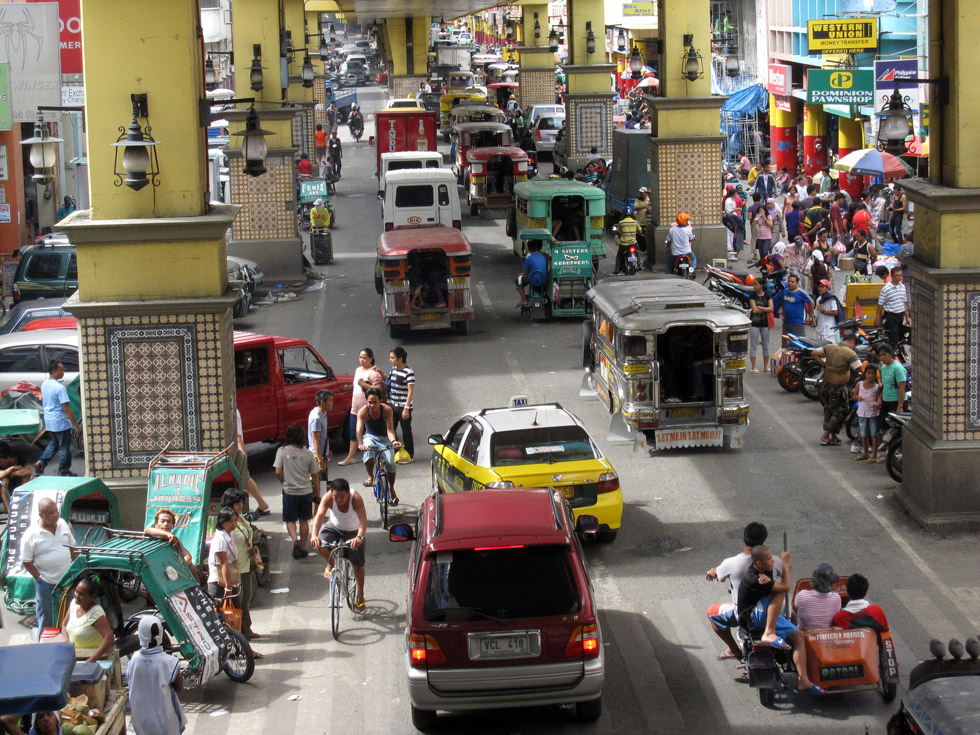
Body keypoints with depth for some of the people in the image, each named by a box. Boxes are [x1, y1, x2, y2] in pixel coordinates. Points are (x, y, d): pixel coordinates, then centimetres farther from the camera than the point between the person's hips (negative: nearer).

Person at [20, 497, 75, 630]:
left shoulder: (63, 524, 0)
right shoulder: (31, 534, -17)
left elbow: (72, 546, 13)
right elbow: (26, 561, -12)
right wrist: (39, 578, -13)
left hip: (67, 579, 5)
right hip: (46, 583, -5)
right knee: (46, 619, 4)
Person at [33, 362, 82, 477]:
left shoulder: (44, 385, 3)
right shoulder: (60, 388, -22)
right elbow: (67, 409, -23)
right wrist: (77, 426, -20)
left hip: (48, 421, 8)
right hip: (61, 423, -8)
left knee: (53, 443, 25)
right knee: (64, 447, 6)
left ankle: (40, 462, 10)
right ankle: (63, 472, 14)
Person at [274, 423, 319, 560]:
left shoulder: (282, 451, -9)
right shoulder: (308, 453, -4)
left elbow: (278, 472, -12)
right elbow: (315, 475, 1)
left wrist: (285, 482, 7)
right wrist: (317, 492, 12)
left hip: (289, 491, -2)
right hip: (306, 491, 2)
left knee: (290, 520, 10)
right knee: (304, 520, 15)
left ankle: (295, 540, -16)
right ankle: (302, 549, 19)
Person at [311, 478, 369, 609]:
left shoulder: (356, 498, -33)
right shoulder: (327, 498, -29)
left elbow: (363, 520, -42)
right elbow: (319, 515, -38)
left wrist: (359, 537, -59)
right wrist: (315, 535, -55)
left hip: (353, 531, -2)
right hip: (334, 527, 2)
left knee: (358, 563, -3)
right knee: (319, 545, -25)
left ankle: (360, 595, 17)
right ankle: (331, 563, 8)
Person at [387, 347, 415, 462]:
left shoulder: (409, 372, -16)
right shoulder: (393, 369, 8)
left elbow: (410, 392, -18)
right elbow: (388, 382, 25)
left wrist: (406, 408, -22)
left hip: (403, 407, -7)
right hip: (392, 405, 7)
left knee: (406, 431, 2)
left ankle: (409, 455, 12)